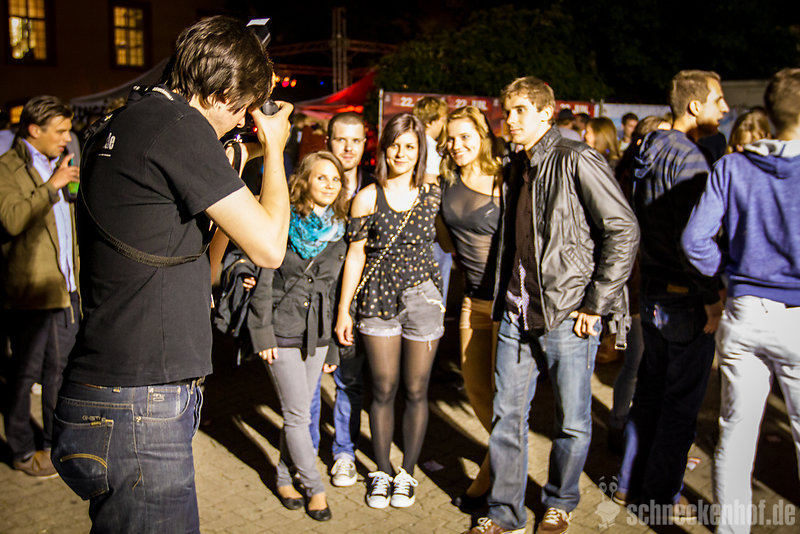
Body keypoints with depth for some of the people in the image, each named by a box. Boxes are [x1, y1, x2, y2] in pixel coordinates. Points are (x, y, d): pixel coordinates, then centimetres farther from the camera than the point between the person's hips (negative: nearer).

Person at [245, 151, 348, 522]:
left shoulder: (338, 234, 8)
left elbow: (333, 292, 11)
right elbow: (263, 281, -7)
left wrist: (331, 347, 11)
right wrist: (263, 333, -12)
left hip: (317, 334, 4)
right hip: (283, 330, -4)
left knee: (297, 413, 11)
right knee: (298, 415, -1)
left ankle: (284, 478, 29)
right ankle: (314, 487, 14)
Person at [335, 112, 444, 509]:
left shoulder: (434, 194, 2)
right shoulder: (367, 198, -1)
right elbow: (355, 255, 1)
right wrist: (343, 309, 1)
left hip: (423, 298, 1)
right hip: (379, 299, 0)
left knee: (415, 391, 8)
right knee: (383, 390, 8)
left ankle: (407, 473, 26)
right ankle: (381, 472, 26)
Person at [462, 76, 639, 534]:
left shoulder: (576, 160, -9)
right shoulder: (515, 170, 14)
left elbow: (624, 231, -13)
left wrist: (596, 303, -13)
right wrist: (503, 297, 14)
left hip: (568, 316, -6)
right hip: (518, 313, 7)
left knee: (573, 422, 8)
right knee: (507, 415, 9)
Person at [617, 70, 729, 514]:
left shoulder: (648, 150, 9)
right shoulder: (689, 159, -18)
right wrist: (711, 298, -17)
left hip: (651, 289, 9)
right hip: (685, 298, -9)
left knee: (650, 390, 19)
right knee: (682, 400, 6)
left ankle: (631, 483, 31)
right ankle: (662, 495, 20)